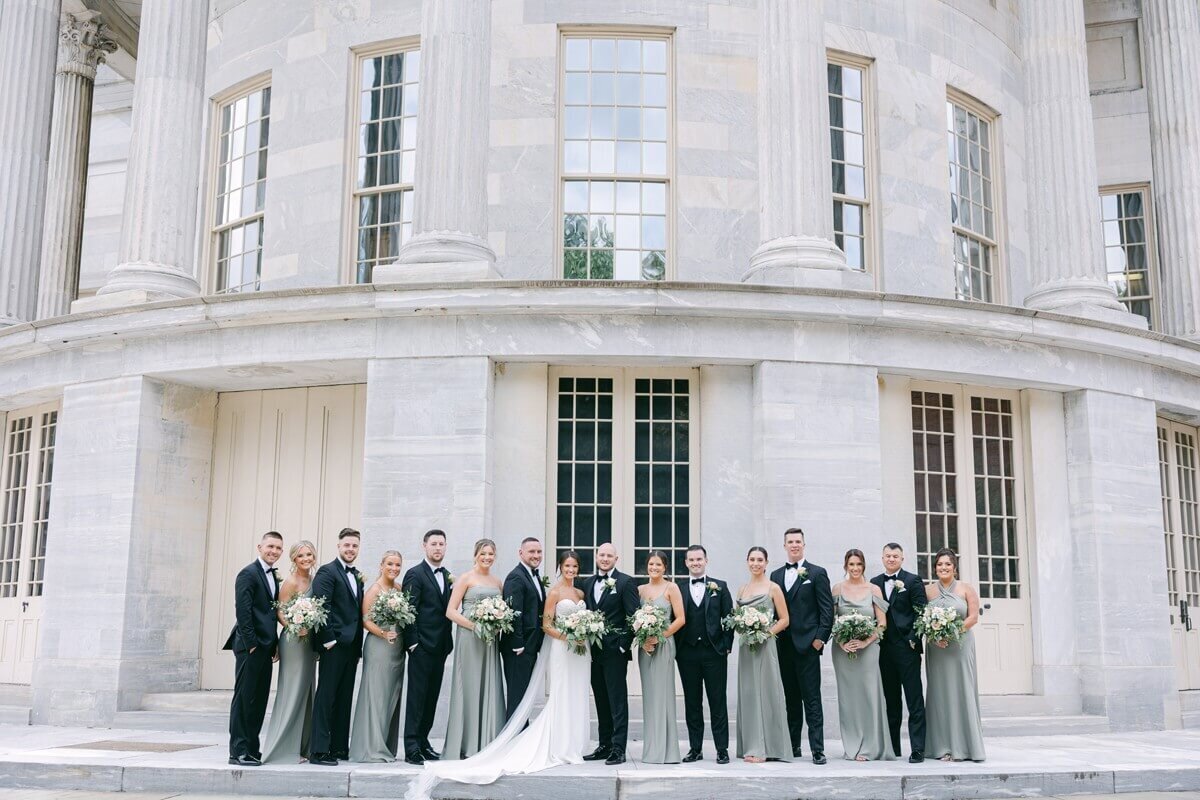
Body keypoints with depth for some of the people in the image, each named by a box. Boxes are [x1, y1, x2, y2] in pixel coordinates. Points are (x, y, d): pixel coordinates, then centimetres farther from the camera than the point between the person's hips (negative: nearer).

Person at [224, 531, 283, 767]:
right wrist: (251, 643, -17)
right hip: (250, 646, -8)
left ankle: (251, 749, 15)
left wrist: (274, 644, 12)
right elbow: (242, 611, -15)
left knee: (259, 700, 10)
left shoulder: (274, 577, 17)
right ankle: (238, 751, 0)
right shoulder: (248, 574, -9)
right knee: (244, 698, -4)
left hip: (265, 647, 8)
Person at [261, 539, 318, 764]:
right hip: (294, 642, -8)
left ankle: (302, 747, 18)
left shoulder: (313, 580, 10)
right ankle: (285, 748, 3)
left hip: (309, 642, 8)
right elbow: (280, 612, -12)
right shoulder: (291, 582, -10)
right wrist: (295, 628, -26)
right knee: (292, 692, -4)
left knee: (305, 693, 11)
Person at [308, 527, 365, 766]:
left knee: (344, 698, 11)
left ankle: (340, 748, 17)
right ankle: (319, 751, -4)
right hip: (334, 645, -8)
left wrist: (358, 643, 12)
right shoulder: (327, 572, -6)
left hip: (351, 645, 8)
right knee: (326, 696, -6)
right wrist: (329, 640, -18)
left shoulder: (357, 575, 17)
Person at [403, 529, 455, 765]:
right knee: (417, 696, -5)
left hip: (440, 646, 7)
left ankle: (422, 741, 20)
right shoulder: (415, 575, -7)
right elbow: (409, 611, -11)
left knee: (431, 697, 11)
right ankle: (412, 748, -2)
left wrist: (448, 642, 10)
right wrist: (413, 642, -15)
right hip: (422, 646, -7)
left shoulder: (447, 575, 14)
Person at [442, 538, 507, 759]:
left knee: (490, 689, 4)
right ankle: (466, 746, 2)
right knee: (469, 689, -3)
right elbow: (451, 611, -6)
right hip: (469, 639, -5)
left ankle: (487, 744, 10)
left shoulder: (497, 582, 14)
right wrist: (474, 625, -17)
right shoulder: (465, 578, -1)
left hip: (490, 641, 5)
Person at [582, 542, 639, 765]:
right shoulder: (588, 583, 14)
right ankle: (605, 746, 18)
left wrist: (624, 645, -12)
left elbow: (633, 616, -8)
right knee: (601, 702, 12)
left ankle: (618, 749, -3)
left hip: (615, 651, -6)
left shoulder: (625, 582, -5)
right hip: (594, 652, 6)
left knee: (618, 701, -4)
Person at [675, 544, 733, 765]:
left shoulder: (720, 587, 7)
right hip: (687, 653, 1)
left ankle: (722, 749, 7)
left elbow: (728, 618, 5)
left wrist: (727, 645, -2)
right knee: (692, 702, 7)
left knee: (718, 702, 2)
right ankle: (695, 749, 14)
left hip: (714, 652, -1)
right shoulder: (678, 588, 6)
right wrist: (675, 648, -3)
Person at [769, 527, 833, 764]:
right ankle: (792, 746, 16)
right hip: (783, 645, 4)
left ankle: (817, 749, -5)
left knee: (812, 698, -5)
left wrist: (820, 638, -10)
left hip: (808, 644, -4)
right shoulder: (776, 575, 14)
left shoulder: (817, 573, 2)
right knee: (791, 698, 10)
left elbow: (827, 609, -3)